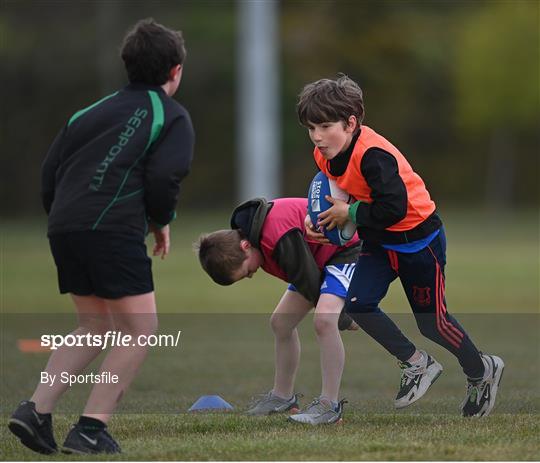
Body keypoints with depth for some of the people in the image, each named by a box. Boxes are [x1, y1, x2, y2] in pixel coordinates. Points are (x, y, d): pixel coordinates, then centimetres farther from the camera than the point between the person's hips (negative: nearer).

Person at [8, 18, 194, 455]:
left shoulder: (95, 110, 24)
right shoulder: (172, 116, 6)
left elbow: (50, 170, 19)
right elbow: (164, 176, -8)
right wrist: (161, 221, 9)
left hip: (63, 227, 7)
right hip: (114, 230, -7)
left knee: (96, 326, 20)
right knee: (140, 327, 2)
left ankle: (36, 411, 9)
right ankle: (90, 430, -5)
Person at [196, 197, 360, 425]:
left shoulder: (280, 236, -35)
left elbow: (309, 281, -25)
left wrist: (343, 319, -12)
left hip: (345, 250, -10)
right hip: (316, 259, 10)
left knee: (324, 319, -29)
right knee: (281, 322, 12)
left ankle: (329, 405, -25)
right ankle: (283, 396, 28)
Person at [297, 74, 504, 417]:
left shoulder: (373, 155, -31)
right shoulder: (326, 155, -4)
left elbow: (393, 208, -36)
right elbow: (332, 193, 13)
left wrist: (349, 213, -23)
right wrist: (318, 216, -8)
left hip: (419, 239, -8)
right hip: (380, 243, 8)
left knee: (432, 320, 4)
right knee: (357, 303, -11)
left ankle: (482, 371, 31)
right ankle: (417, 364, 8)